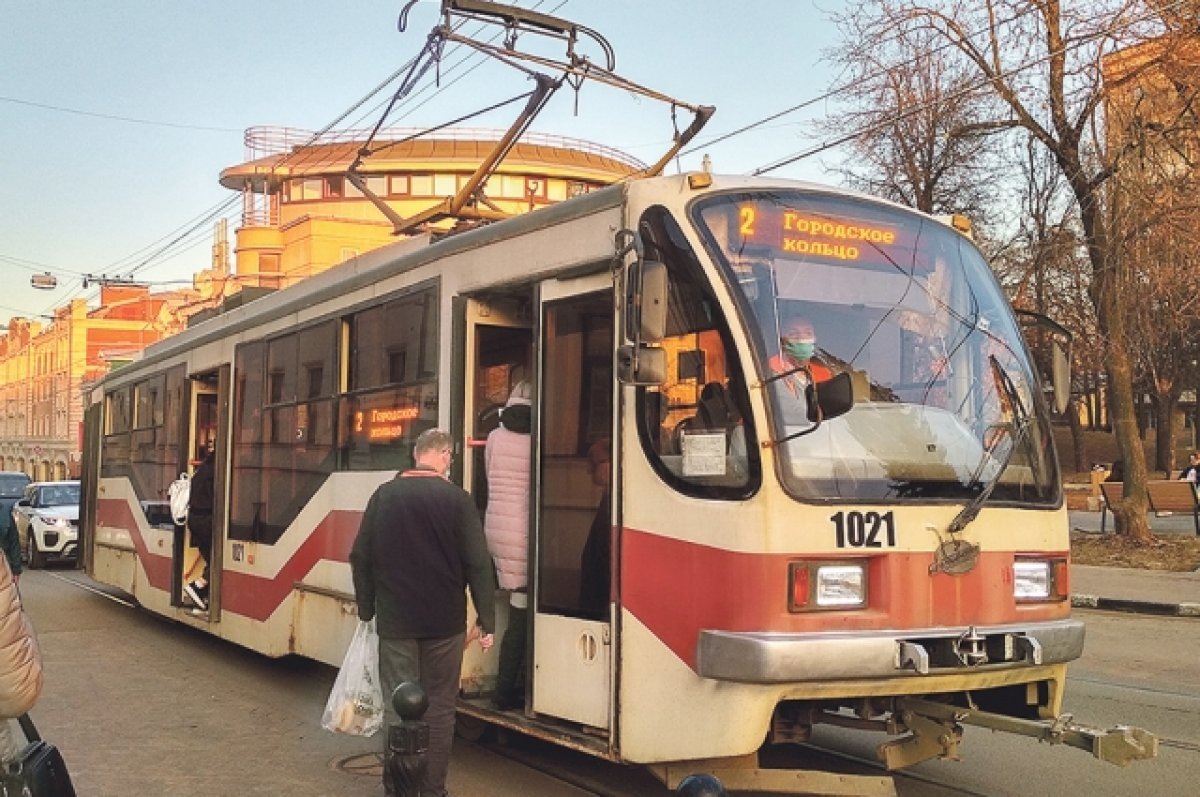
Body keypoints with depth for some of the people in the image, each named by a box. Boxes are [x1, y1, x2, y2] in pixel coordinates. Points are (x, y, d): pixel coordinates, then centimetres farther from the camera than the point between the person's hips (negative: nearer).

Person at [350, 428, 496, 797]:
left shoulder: (384, 495, 1)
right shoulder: (456, 498, -7)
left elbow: (360, 557, 6)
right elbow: (478, 564, -9)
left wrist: (367, 608, 16)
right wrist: (487, 621, -3)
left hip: (395, 621, 2)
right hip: (444, 622, -2)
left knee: (397, 708, 6)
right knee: (439, 708, 9)